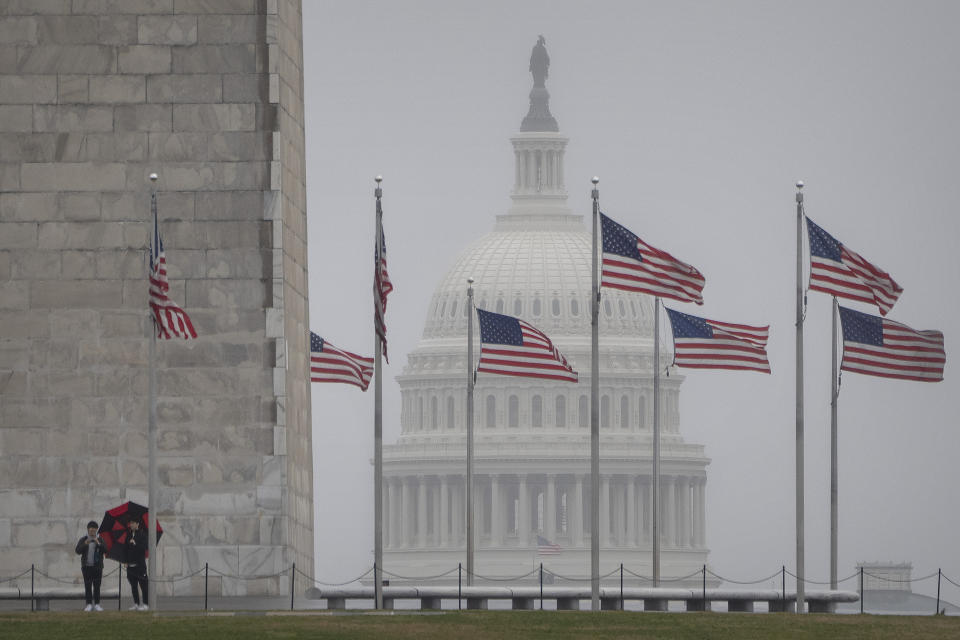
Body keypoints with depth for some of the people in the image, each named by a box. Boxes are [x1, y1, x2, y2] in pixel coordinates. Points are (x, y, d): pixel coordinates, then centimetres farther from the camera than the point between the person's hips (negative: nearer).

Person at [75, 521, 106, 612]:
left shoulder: (100, 540, 6)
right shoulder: (83, 540, 6)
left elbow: (105, 550, -5)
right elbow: (78, 551, -5)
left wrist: (98, 544, -20)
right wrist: (85, 544, -21)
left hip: (97, 566, 0)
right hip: (86, 566, 0)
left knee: (97, 586, -2)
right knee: (88, 586, -3)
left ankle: (97, 604, 2)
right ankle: (89, 604, -1)